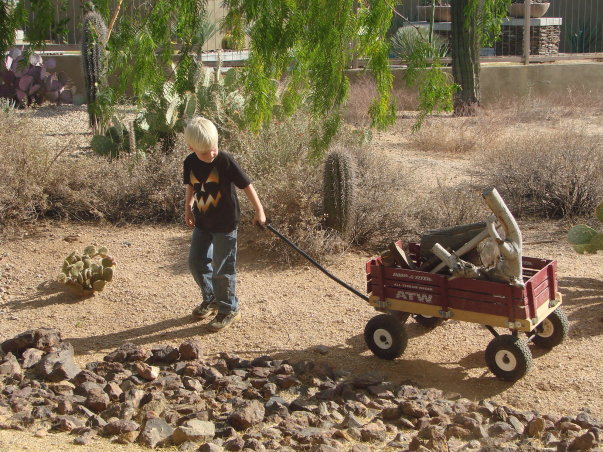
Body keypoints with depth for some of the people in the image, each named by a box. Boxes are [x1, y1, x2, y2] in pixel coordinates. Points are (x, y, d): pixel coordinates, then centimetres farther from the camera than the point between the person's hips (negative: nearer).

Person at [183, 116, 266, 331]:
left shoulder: (225, 161, -20)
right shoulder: (190, 163, -4)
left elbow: (246, 185, -15)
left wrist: (258, 210, -13)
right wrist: (188, 207, 7)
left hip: (225, 224, -6)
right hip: (202, 222, 6)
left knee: (223, 268, 0)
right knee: (197, 261, 15)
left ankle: (229, 309, 16)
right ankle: (211, 299, 36)